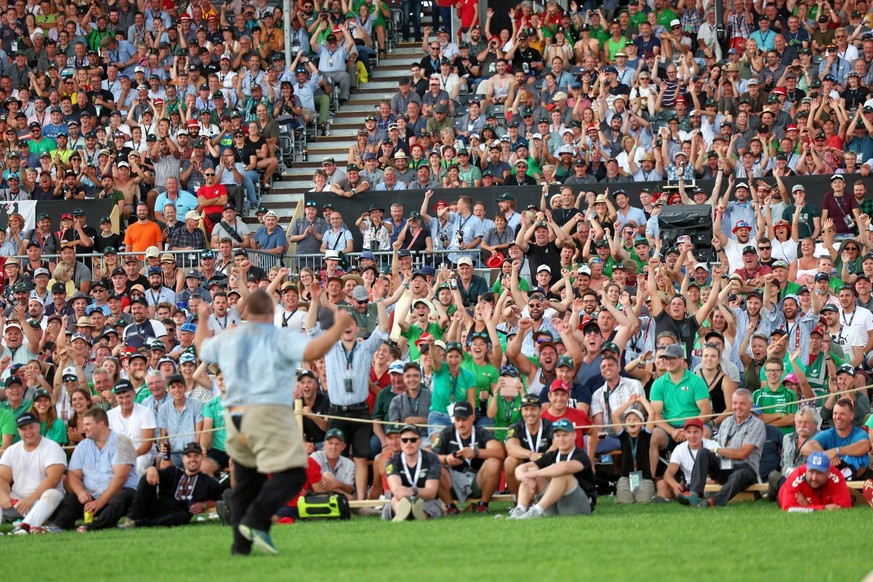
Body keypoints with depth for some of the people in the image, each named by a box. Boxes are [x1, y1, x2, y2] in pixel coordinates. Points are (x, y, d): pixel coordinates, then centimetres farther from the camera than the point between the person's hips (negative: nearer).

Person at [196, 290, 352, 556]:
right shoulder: (281, 337, -3)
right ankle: (256, 520, -31)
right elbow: (314, 351, -18)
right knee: (291, 474, -13)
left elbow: (202, 349, 36)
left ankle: (241, 542, 12)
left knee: (246, 481, 16)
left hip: (235, 416, 7)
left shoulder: (227, 339, 16)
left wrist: (202, 319, 53)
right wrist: (339, 327, -6)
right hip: (269, 414, -7)